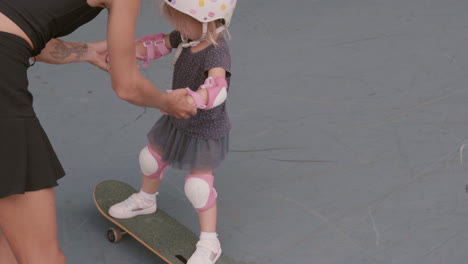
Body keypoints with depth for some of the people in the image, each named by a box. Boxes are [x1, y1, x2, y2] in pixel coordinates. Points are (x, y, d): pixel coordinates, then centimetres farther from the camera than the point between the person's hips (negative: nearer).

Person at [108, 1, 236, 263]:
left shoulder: (217, 52, -35)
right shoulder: (187, 36, -12)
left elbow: (217, 86, -51)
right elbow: (160, 43, -1)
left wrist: (188, 99, -69)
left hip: (206, 131, -8)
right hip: (177, 122, 9)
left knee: (198, 186, -6)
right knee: (151, 158, 23)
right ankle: (146, 200, 53)